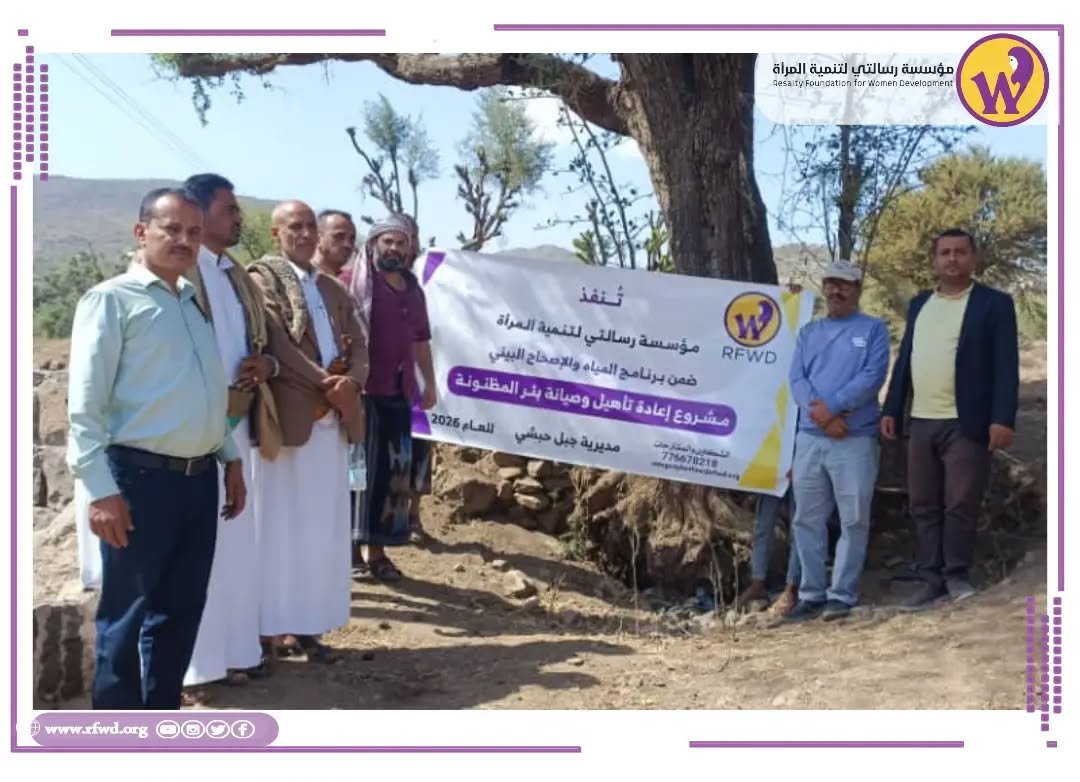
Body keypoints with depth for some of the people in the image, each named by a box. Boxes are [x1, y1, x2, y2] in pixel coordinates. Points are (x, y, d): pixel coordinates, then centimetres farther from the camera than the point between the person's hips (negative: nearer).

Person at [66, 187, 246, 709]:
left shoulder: (197, 302, 15)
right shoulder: (112, 299, -6)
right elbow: (85, 404, -12)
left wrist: (230, 457, 16)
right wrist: (101, 490, -17)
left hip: (200, 478, 7)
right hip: (140, 478, -7)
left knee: (181, 613, 14)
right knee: (127, 618, 4)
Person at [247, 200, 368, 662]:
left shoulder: (334, 289, 19)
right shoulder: (263, 277, -1)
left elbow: (360, 346, 10)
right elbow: (277, 344, -13)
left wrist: (350, 382, -11)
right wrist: (326, 384, -17)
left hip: (333, 420, 6)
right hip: (287, 416, -6)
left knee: (323, 529, 8)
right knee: (281, 526, 0)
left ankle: (308, 626, 15)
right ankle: (274, 626, 8)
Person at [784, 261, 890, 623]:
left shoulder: (874, 329, 4)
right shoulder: (808, 332, 16)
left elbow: (873, 376, -10)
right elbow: (796, 378, 4)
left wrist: (831, 407, -16)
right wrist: (819, 413, -13)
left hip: (856, 439, -4)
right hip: (809, 438, 4)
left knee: (853, 521, -1)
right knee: (807, 519, 7)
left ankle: (842, 595, 6)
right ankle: (812, 593, 15)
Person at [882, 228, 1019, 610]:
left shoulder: (994, 303, -1)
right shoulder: (919, 304, 16)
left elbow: (1006, 366, -8)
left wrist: (1003, 419, -17)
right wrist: (891, 409, 9)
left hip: (965, 423, -5)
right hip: (921, 422, 5)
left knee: (960, 504, -1)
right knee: (924, 506, 8)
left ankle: (957, 575, 12)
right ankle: (932, 579, 16)